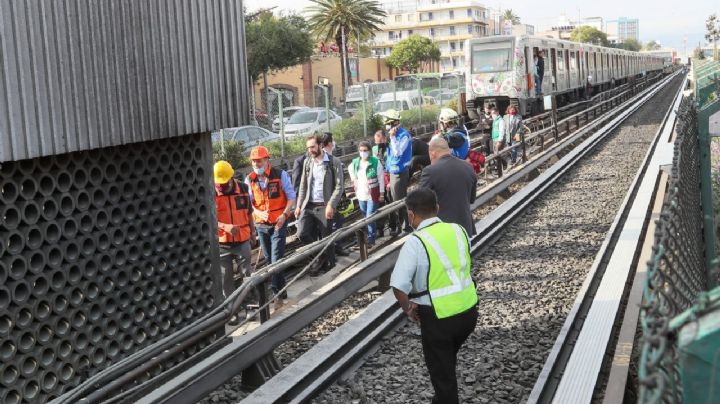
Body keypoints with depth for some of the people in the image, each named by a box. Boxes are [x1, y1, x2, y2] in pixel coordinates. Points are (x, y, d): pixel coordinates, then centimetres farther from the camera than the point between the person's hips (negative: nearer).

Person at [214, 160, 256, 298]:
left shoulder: (243, 188, -1)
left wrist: (252, 232, 17)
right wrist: (225, 227, -29)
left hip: (243, 240, 2)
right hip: (222, 242, -1)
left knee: (247, 273, 6)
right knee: (226, 277, 8)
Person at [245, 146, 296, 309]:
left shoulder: (280, 175, -8)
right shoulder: (249, 180, -1)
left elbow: (291, 197, -4)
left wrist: (284, 214, -19)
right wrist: (259, 213, -20)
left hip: (278, 223, -4)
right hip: (261, 224, 4)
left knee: (276, 259, -10)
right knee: (269, 260, 12)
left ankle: (277, 294, -6)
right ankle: (279, 290, 26)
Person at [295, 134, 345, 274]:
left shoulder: (334, 162, -4)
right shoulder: (307, 162, 11)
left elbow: (339, 186, -8)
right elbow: (303, 186, 14)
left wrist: (331, 205, -18)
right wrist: (299, 205, 7)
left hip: (324, 206, -4)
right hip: (308, 206, 4)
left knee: (326, 239, 0)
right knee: (303, 234, -10)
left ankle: (329, 266, 17)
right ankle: (321, 258, 12)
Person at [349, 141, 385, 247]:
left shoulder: (375, 162, -12)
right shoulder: (355, 163, 1)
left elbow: (381, 179, -9)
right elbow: (350, 169, 26)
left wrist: (381, 193, -9)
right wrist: (353, 179, 14)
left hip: (373, 195, -5)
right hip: (361, 195, 5)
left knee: (370, 218, -9)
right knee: (366, 217, 15)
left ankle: (371, 239, 1)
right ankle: (370, 237, 30)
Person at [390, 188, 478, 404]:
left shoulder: (415, 242, -19)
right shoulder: (458, 230, 0)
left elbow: (399, 286, -26)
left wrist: (408, 308, -6)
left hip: (438, 317, -6)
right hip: (469, 310, 6)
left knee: (441, 371, 13)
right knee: (448, 360, 30)